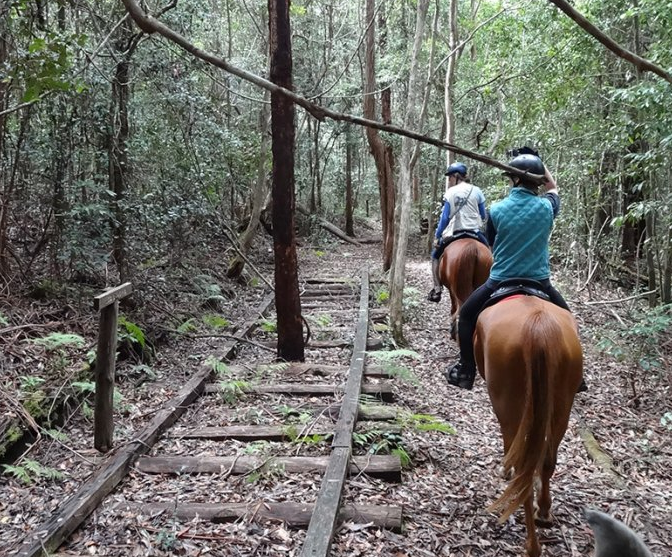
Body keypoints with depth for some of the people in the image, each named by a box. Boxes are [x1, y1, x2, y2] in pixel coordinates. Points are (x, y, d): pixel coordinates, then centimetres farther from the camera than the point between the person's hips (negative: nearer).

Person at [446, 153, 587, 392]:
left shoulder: (497, 209, -9)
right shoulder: (546, 206, -6)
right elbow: (553, 188, 19)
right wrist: (538, 163, 18)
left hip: (500, 282, -1)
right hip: (539, 283, 1)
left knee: (467, 314, 21)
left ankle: (465, 372, 21)